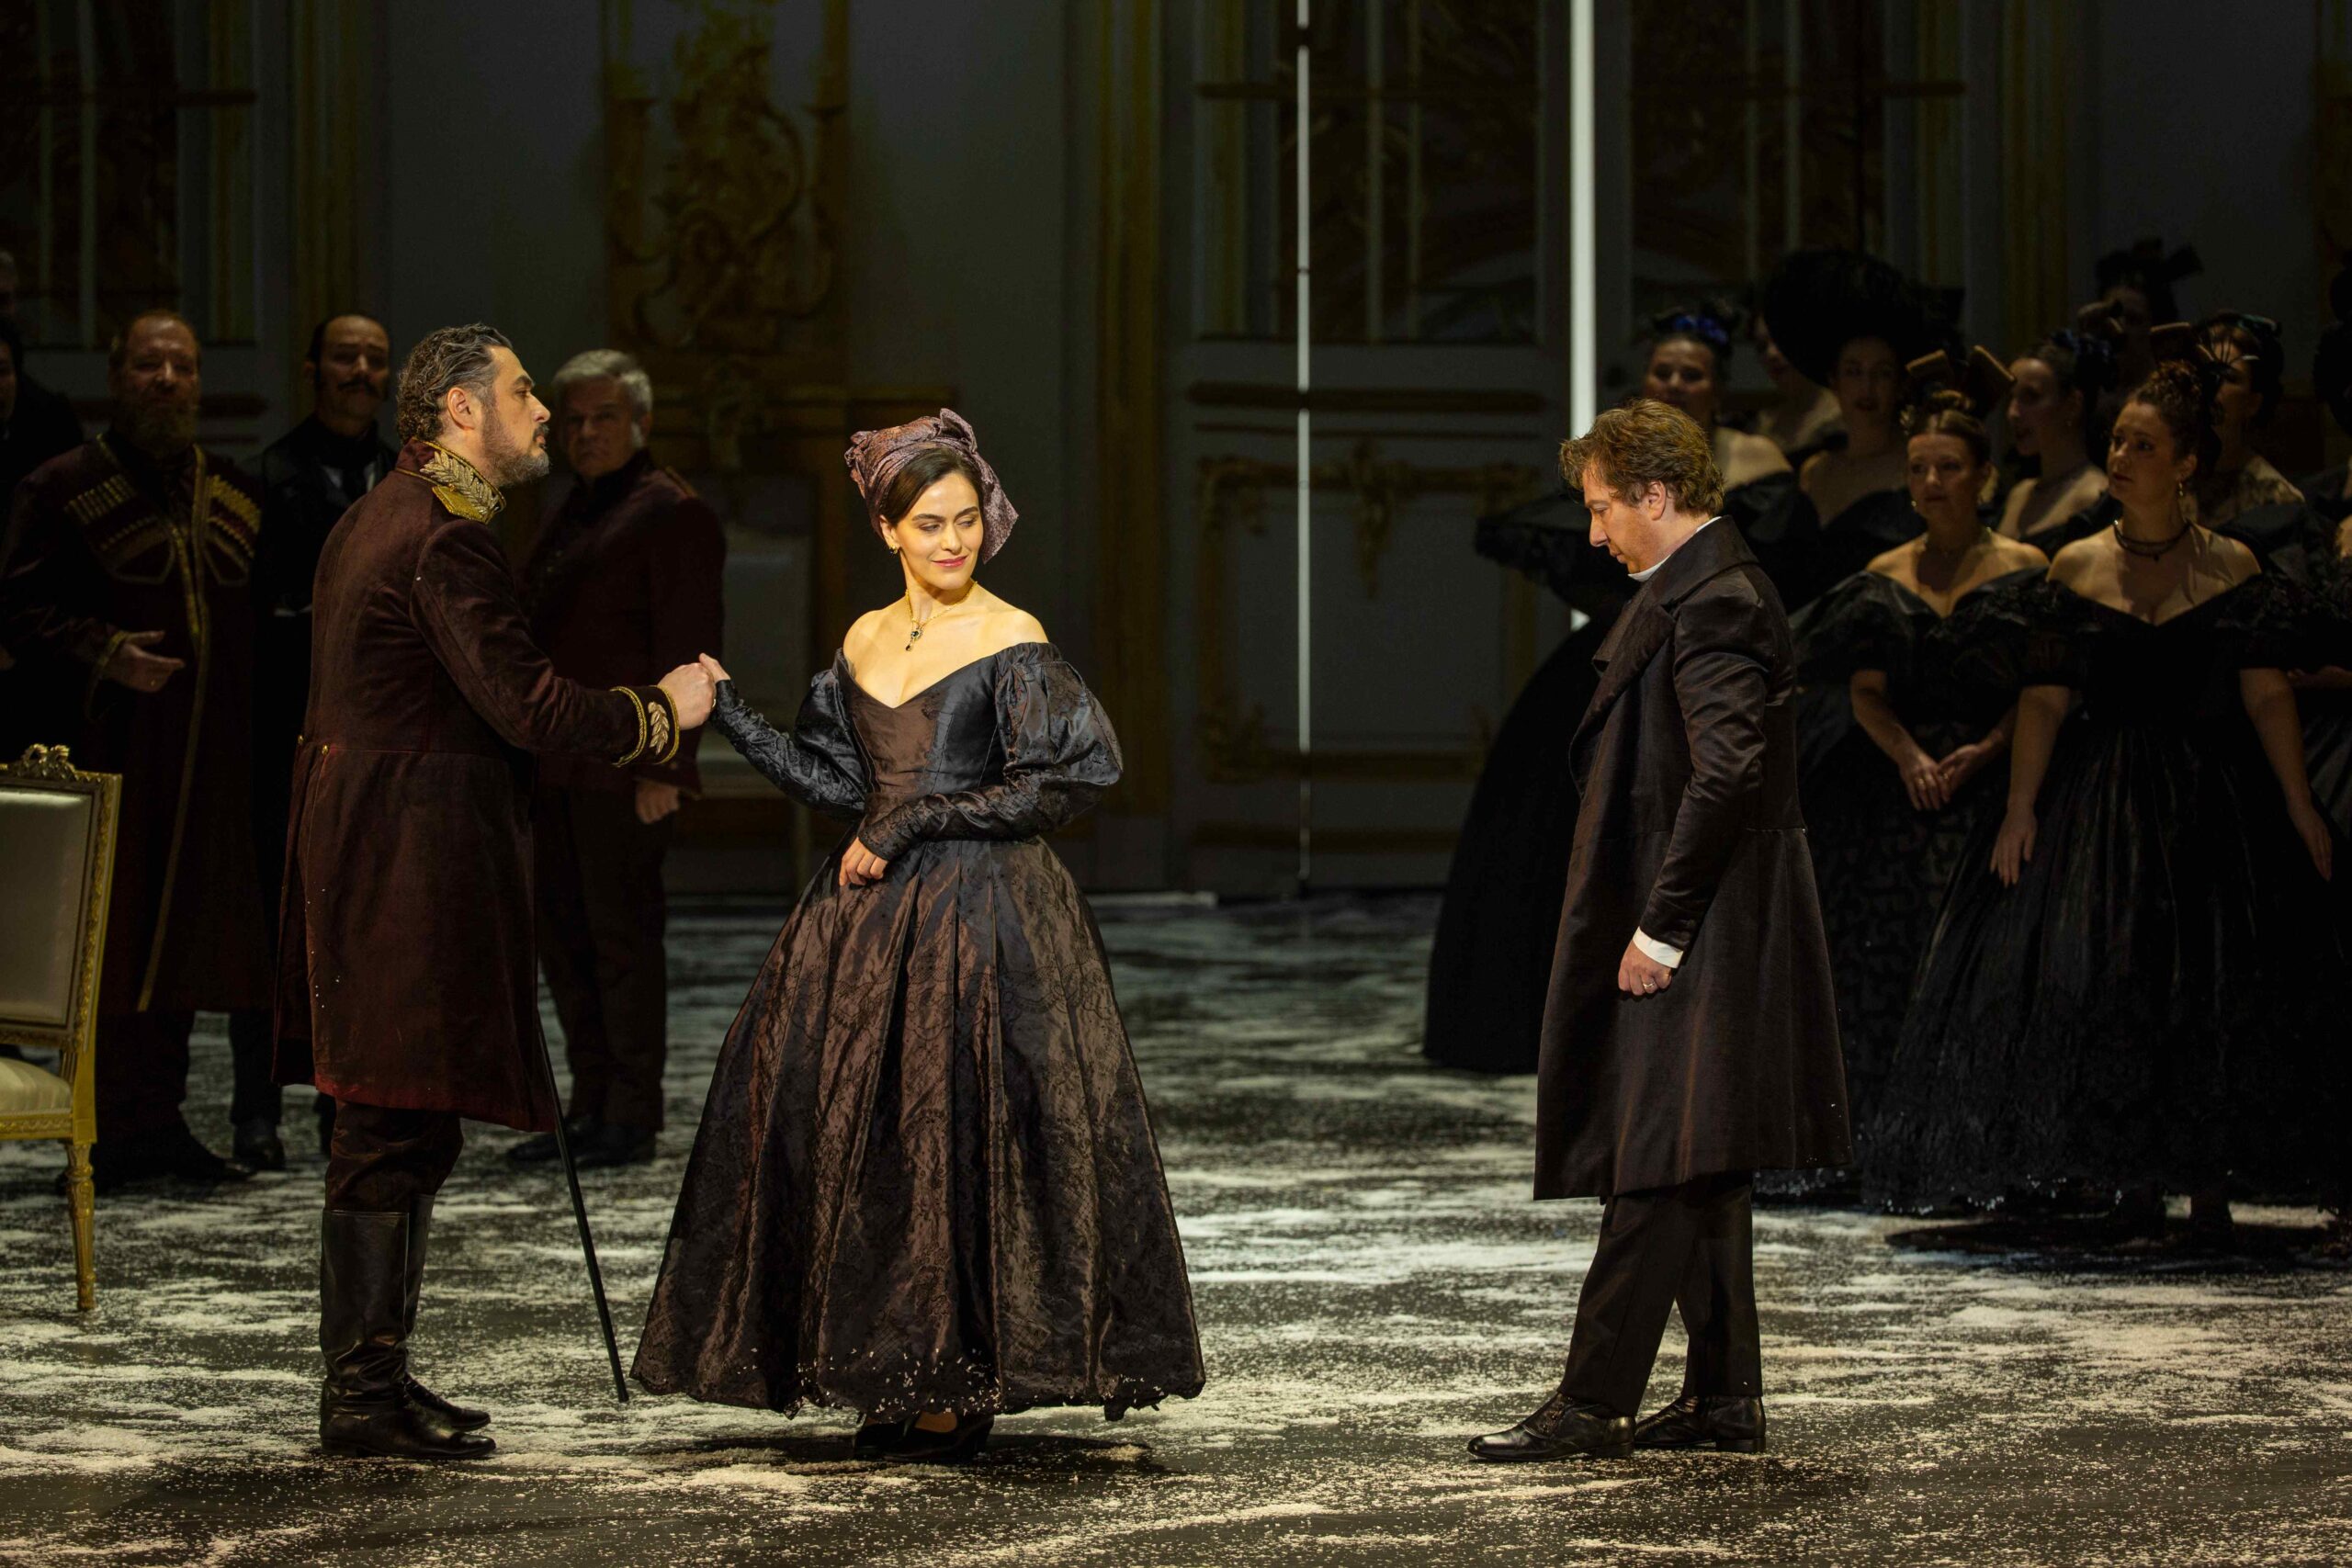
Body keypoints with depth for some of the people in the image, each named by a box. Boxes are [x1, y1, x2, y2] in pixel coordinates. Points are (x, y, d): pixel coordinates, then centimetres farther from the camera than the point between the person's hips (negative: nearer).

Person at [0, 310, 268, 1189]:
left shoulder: (236, 496, 16)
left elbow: (257, 619, 19)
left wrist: (251, 731, 7)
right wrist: (102, 654, -19)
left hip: (206, 762, 5)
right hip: (106, 748, -5)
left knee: (182, 934, 7)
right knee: (108, 944, -4)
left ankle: (158, 1121, 14)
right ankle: (112, 1128, -1)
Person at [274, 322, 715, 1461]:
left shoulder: (373, 520, 18)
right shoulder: (445, 536, -16)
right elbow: (527, 705, -21)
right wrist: (660, 713, -8)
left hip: (360, 842, 11)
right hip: (415, 854, -11)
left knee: (393, 1129, 14)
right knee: (397, 1127, -8)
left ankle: (372, 1375, 20)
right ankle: (362, 1397, -6)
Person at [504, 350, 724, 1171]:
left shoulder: (670, 512, -7)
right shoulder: (572, 510, 19)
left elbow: (687, 650, -12)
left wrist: (664, 766, -17)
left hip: (622, 768, -8)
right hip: (557, 765, 9)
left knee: (621, 934, -6)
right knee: (563, 933, 9)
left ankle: (633, 1118, 0)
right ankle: (591, 1104, 17)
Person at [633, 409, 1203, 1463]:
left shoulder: (1010, 642, -7)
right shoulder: (864, 642, 12)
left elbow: (1061, 783, -13)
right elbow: (835, 784, 11)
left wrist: (914, 823, -13)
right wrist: (726, 710, 4)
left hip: (982, 912, -6)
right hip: (870, 915, 6)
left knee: (959, 1134, -6)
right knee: (853, 1132, 4)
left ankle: (965, 1385, 2)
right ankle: (897, 1378, 12)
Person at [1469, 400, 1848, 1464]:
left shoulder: (1710, 602, -16)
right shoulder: (1696, 589, 16)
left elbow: (1727, 774, -25)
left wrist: (1661, 927, -22)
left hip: (1696, 941, -11)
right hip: (1683, 935, 11)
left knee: (1658, 1170, -9)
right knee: (1695, 1175, 13)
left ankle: (1592, 1404, -9)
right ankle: (1723, 1397, 17)